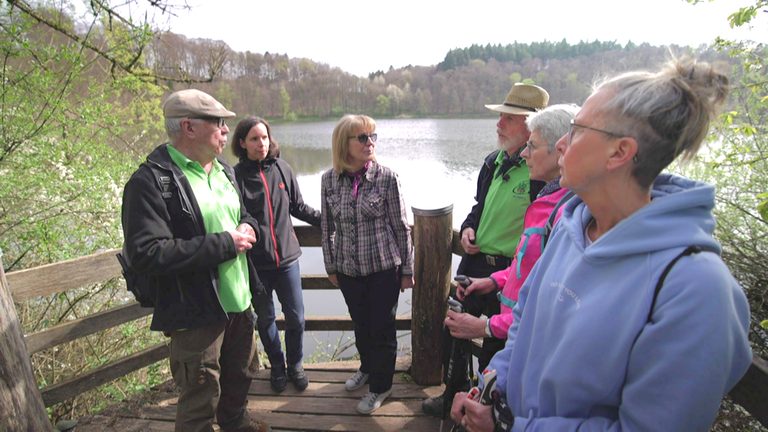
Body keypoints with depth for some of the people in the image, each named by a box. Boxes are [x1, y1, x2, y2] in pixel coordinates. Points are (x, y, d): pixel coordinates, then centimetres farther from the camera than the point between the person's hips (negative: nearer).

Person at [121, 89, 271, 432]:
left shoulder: (223, 170, 9)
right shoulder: (151, 181, -18)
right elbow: (146, 253, -28)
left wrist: (247, 227, -2)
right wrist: (225, 244, -24)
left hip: (239, 301, 9)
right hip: (196, 313, -8)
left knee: (240, 374, 28)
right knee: (201, 394, 8)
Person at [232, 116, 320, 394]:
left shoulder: (282, 169, 1)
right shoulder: (235, 176, -8)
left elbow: (299, 207, 10)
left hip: (286, 257, 2)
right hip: (255, 263, -2)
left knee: (296, 317, 8)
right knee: (265, 319, 15)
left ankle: (295, 365, 33)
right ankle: (277, 367, 38)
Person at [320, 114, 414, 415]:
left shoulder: (386, 178, -12)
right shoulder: (329, 180, -3)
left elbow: (401, 227, -6)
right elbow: (327, 227, 7)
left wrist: (407, 269, -2)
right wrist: (331, 266, 11)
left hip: (383, 268, -3)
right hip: (348, 270, 3)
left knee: (382, 328, 10)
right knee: (361, 325, 21)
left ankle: (380, 386, 33)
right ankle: (367, 367, 50)